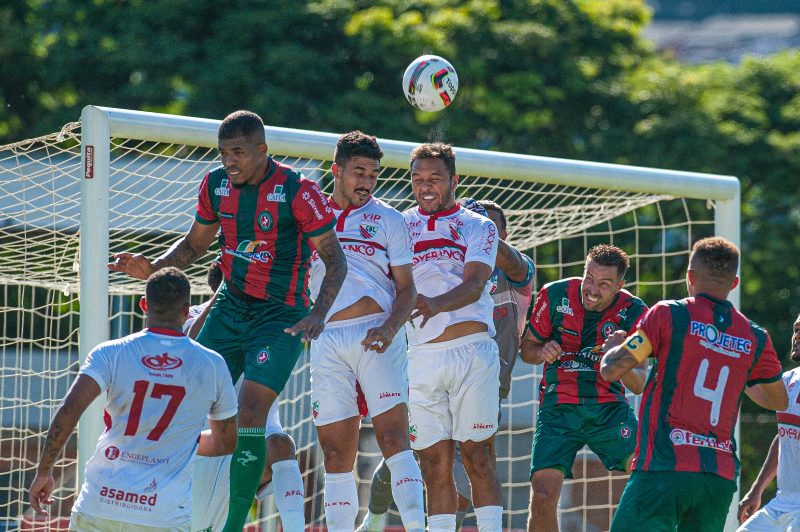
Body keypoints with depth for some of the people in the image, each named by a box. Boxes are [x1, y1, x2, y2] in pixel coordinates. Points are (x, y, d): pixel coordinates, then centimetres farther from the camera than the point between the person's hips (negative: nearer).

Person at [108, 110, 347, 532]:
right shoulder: (215, 184, 0)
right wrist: (152, 267, -2)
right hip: (231, 307, 6)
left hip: (280, 316, -6)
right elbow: (195, 244, 16)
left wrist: (318, 314, -27)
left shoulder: (298, 192, -16)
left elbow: (335, 261, -12)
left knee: (250, 413, -18)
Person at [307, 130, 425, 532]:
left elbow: (407, 288, 7)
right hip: (327, 342, 2)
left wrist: (390, 328, -11)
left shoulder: (387, 219, 11)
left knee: (393, 438, -15)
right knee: (335, 454, 0)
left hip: (377, 337, -2)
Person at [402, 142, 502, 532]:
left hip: (472, 351, -2)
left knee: (477, 456, -5)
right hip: (421, 353, 2)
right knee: (435, 463, 0)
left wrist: (437, 304, -26)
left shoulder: (478, 227, 9)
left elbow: (474, 285, -7)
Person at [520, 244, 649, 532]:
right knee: (542, 496, -14)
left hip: (609, 408, 0)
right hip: (558, 408, 0)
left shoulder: (633, 312, -5)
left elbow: (639, 384, -5)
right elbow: (527, 348, 8)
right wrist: (542, 352, -16)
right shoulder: (555, 295, -5)